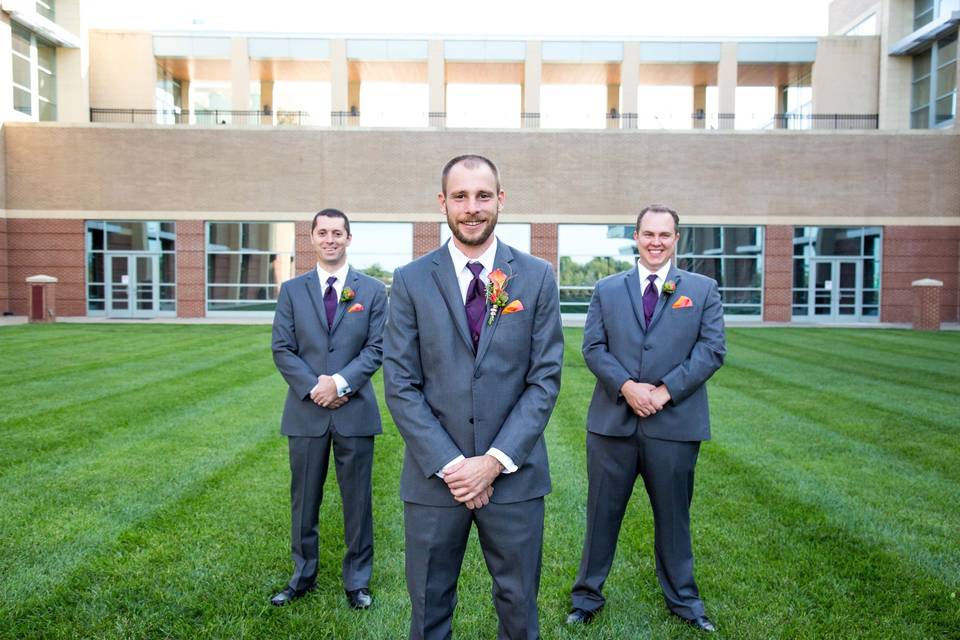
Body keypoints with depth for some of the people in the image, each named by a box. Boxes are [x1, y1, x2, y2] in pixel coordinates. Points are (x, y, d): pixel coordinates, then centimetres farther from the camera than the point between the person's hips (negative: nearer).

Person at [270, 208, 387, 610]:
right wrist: (313, 388, -12)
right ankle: (303, 576, 30)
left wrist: (340, 382, -16)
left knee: (357, 500, 8)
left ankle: (357, 580, 24)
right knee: (304, 499, 13)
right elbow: (282, 349, 1)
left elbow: (376, 348, -3)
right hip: (305, 411, 2)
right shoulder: (292, 290, 7)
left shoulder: (373, 290, 3)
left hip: (355, 410, -1)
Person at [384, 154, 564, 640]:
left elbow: (545, 379, -3)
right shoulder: (410, 280, -1)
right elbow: (400, 385, -4)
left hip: (514, 475, 0)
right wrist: (449, 464, -11)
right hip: (433, 475, 0)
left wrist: (496, 461, -11)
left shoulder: (537, 277, 0)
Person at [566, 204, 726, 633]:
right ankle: (587, 597, 28)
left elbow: (712, 349, -2)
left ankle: (683, 601, 33)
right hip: (612, 420, 1)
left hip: (675, 422, 0)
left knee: (673, 516, 14)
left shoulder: (703, 289, 6)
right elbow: (592, 347, 2)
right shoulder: (607, 289, 9)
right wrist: (627, 386, -14)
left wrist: (665, 391, -13)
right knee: (602, 514, 11)